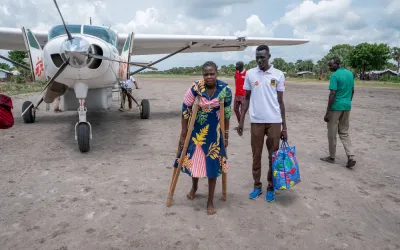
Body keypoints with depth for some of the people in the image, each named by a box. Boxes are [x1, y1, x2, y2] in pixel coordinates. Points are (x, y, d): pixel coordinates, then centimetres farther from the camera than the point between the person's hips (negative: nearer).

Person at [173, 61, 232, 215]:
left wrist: (226, 134, 5)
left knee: (213, 164, 4)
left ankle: (210, 202, 20)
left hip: (214, 132, 0)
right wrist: (183, 134, -8)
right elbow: (185, 109, -10)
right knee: (193, 160, 15)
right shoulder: (195, 88, -17)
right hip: (195, 130, 0)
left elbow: (227, 113, 0)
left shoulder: (225, 89, -12)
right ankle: (194, 187, 47)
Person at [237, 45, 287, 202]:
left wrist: (284, 126, 2)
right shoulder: (250, 74, 3)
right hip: (256, 121, 1)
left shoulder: (278, 75, 0)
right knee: (256, 155, 9)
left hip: (274, 121, -1)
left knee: (274, 156, 6)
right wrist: (241, 120, 3)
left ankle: (271, 187, 20)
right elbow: (247, 98, 9)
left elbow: (280, 101, 3)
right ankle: (257, 186, 22)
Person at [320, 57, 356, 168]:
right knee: (344, 133, 14)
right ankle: (351, 157, 3)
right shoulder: (350, 73, 9)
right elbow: (352, 91, 16)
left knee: (332, 134, 6)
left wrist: (327, 112, -15)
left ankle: (332, 157, 17)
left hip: (336, 107, -7)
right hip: (347, 106, 8)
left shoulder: (335, 76, -15)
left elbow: (332, 94, -19)